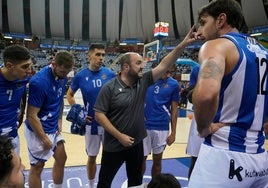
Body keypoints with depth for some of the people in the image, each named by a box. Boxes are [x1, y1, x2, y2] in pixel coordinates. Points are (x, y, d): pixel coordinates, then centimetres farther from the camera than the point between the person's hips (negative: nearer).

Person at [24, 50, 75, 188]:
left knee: (61, 158, 15)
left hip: (54, 129, 8)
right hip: (38, 130, -7)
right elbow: (31, 116, -23)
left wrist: (59, 120, 3)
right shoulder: (39, 82, -26)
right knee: (37, 166, 7)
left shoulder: (62, 77, -3)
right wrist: (45, 139, -17)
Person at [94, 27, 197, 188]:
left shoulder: (143, 82, -2)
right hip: (114, 145, -4)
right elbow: (99, 114, -15)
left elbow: (164, 65, -7)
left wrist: (183, 44, -16)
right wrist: (119, 136, -18)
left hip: (137, 144, 5)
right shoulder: (110, 87, -15)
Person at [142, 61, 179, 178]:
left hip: (162, 127, 1)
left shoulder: (174, 84, -2)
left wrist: (173, 132, 2)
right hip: (144, 125, 0)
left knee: (157, 160, 13)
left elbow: (174, 109, 2)